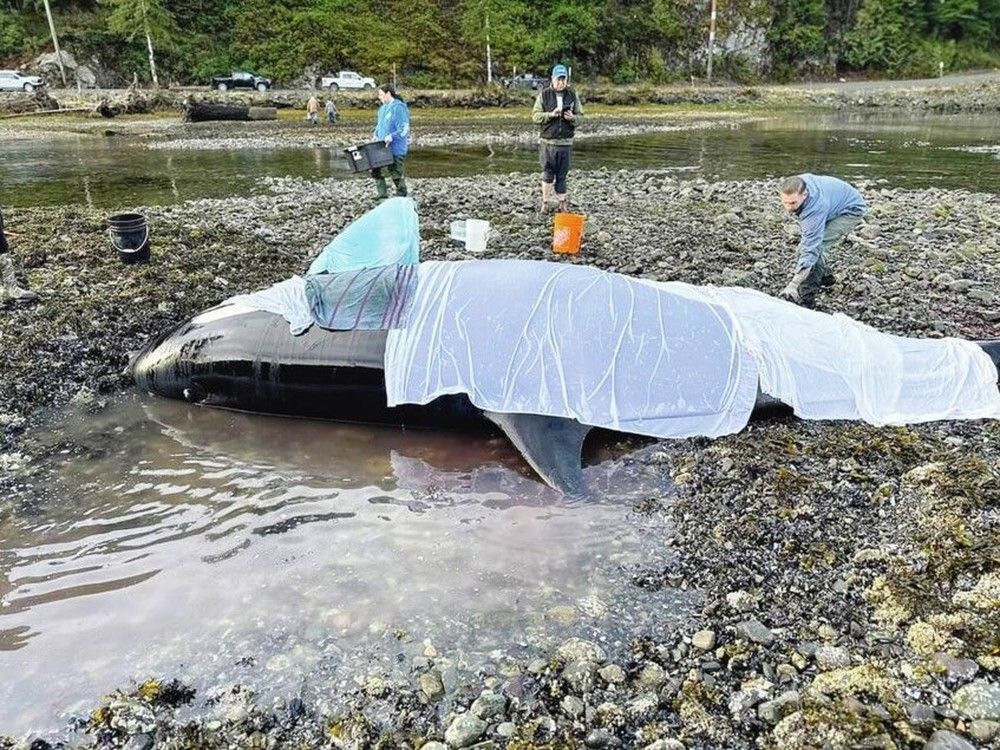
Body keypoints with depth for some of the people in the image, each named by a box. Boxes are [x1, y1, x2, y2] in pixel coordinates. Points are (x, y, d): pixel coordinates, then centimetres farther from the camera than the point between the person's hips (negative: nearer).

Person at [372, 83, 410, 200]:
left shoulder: (399, 108, -14)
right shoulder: (382, 108, 14)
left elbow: (404, 129, -20)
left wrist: (391, 136, -30)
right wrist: (376, 135, 9)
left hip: (396, 149, -9)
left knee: (396, 174, 0)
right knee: (376, 171, 7)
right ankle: (383, 195, 17)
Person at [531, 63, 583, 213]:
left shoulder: (573, 95, 7)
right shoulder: (544, 94, 1)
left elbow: (581, 116, 9)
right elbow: (535, 116, -3)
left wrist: (572, 117, -13)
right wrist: (550, 114, -18)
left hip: (565, 142, 1)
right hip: (547, 141, -1)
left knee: (562, 175, 5)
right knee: (547, 174, 0)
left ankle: (562, 203, 15)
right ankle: (545, 203, 12)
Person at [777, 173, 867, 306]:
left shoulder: (816, 207, -43)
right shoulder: (797, 185, -22)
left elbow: (810, 249, -44)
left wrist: (793, 285, -47)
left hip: (851, 209, -9)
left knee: (817, 246, -25)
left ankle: (805, 298, -21)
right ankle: (825, 276, 34)